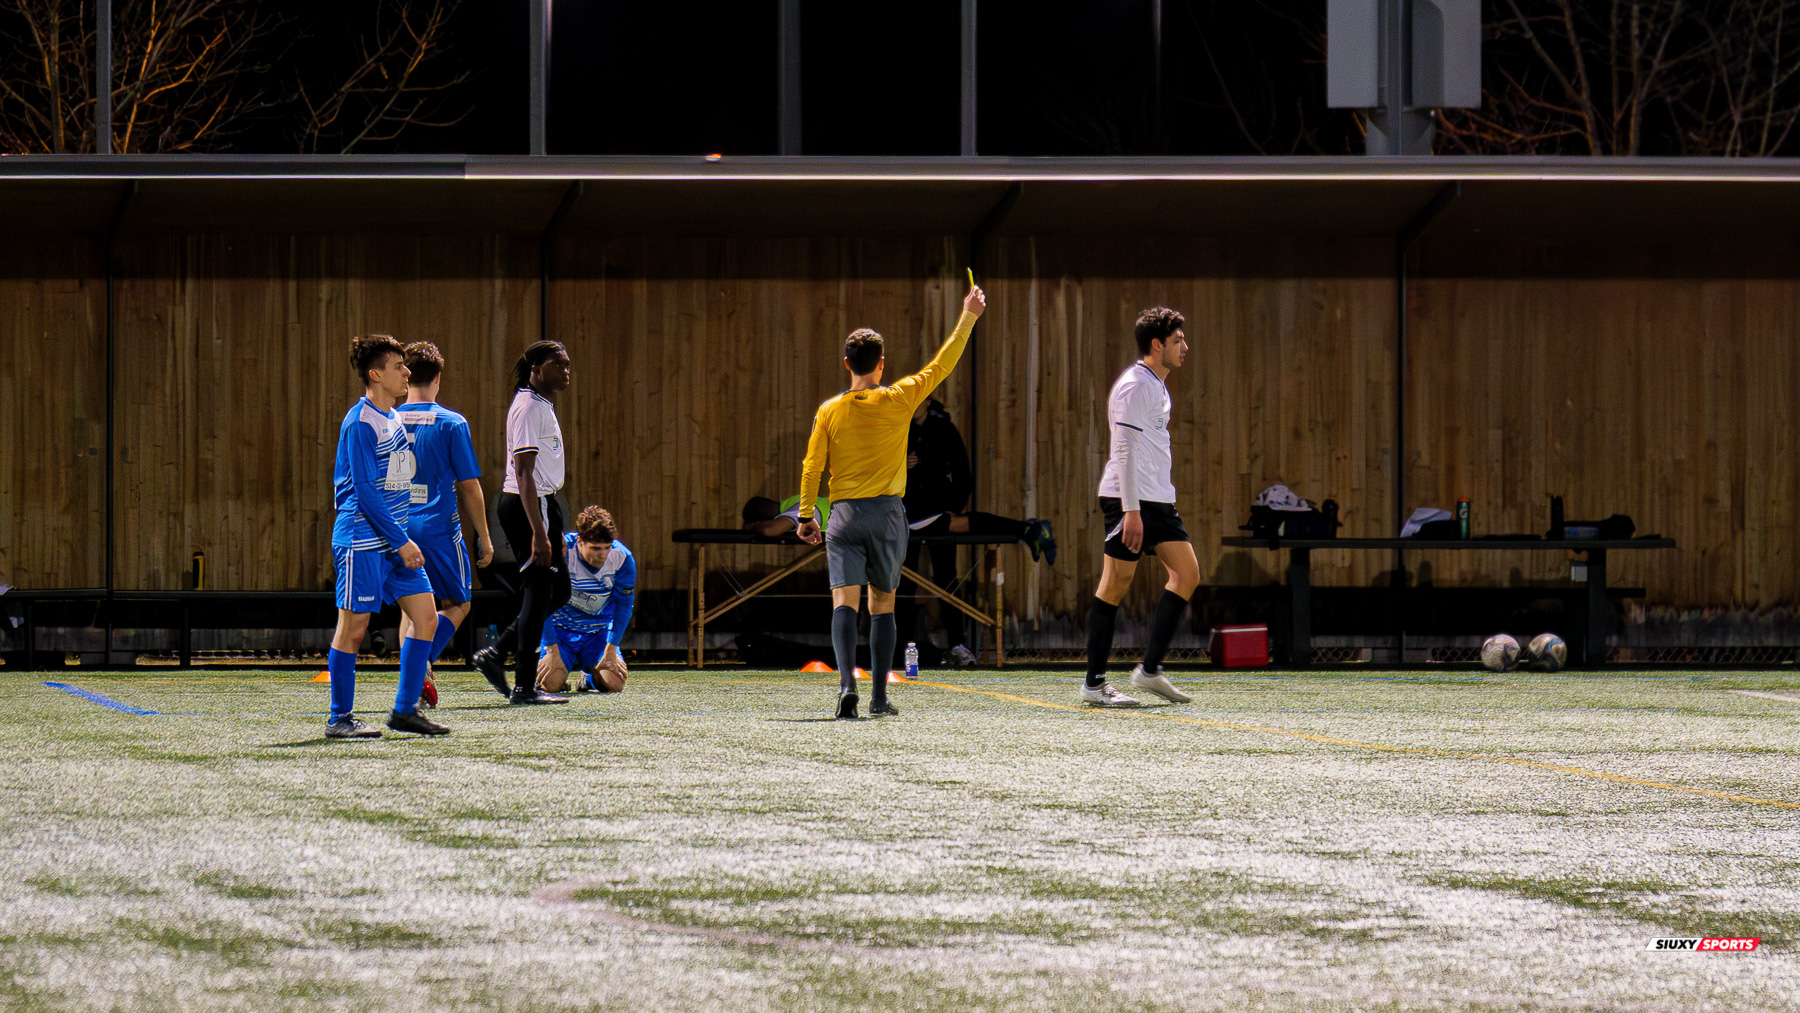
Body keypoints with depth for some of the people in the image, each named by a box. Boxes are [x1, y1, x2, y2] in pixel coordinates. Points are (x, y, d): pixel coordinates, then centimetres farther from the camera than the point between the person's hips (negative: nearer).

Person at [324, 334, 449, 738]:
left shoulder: (393, 418, 14)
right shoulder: (360, 423, -13)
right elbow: (365, 490, -17)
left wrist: (403, 537, 16)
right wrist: (402, 542, -16)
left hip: (394, 539, 9)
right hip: (362, 541, -9)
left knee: (426, 614, 3)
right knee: (354, 626, -3)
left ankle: (405, 710, 9)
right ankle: (340, 718, 5)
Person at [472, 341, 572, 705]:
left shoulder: (543, 405, 16)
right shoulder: (529, 408, -15)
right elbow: (524, 474, -22)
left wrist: (553, 529, 25)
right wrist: (539, 533, -27)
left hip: (540, 502, 10)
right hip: (529, 507, -10)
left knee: (557, 590, 13)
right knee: (540, 590, -5)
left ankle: (494, 654, 17)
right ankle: (524, 686, 0)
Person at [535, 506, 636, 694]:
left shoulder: (622, 558, -15)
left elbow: (623, 606, -2)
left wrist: (611, 651, -6)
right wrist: (553, 651, -18)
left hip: (598, 630, 2)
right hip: (560, 628, -2)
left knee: (613, 683, -18)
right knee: (550, 682, -24)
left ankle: (589, 677, 18)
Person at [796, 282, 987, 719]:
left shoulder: (829, 412, 1)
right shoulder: (897, 401, -2)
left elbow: (811, 467, 2)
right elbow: (941, 366, 4)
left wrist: (806, 515, 12)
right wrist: (968, 317, 12)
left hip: (845, 515, 0)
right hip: (888, 512, 0)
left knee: (845, 602, -7)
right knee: (882, 605, 9)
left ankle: (847, 681, -27)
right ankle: (879, 696, 7)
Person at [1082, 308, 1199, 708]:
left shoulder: (1157, 387, 18)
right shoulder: (1134, 386, -12)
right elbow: (1125, 450, -17)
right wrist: (1131, 510, -22)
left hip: (1157, 501, 10)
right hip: (1128, 499, -10)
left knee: (1187, 573, 1)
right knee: (1116, 585, -6)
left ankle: (1150, 670, 2)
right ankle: (1094, 683, -1)